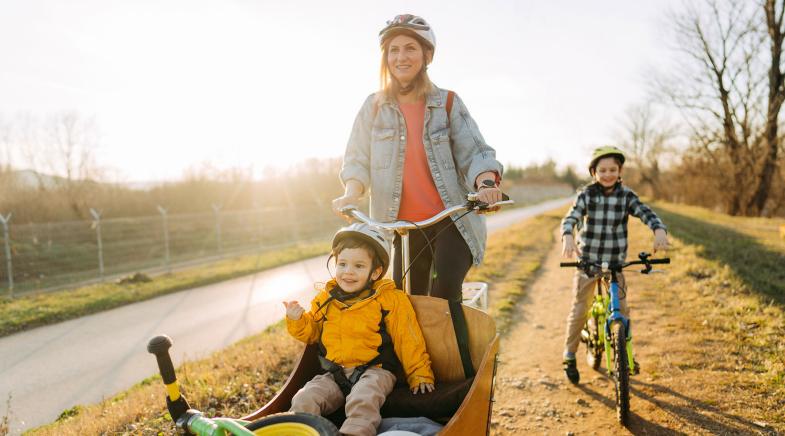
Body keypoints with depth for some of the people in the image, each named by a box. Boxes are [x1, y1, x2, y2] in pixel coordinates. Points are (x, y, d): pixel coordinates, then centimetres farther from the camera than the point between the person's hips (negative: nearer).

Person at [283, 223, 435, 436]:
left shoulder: (391, 300, -2)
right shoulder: (326, 299, 10)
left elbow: (409, 343, 0)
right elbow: (312, 332, 21)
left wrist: (420, 376, -3)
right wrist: (297, 320, 1)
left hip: (374, 371, -4)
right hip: (335, 374, 4)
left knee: (362, 400, -34)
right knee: (303, 400, -19)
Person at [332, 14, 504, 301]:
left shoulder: (448, 103, 3)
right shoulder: (374, 106, 7)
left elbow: (474, 152, -4)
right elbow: (357, 160, 3)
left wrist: (486, 184, -26)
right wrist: (351, 195, -18)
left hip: (451, 222, -1)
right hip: (403, 225, 2)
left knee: (443, 299, -18)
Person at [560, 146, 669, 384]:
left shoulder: (626, 196, -2)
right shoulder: (586, 194, -5)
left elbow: (646, 213, -17)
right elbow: (571, 217, -18)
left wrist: (660, 230, -38)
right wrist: (567, 236, -40)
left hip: (615, 262, 1)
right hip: (587, 260, -1)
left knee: (622, 309, 3)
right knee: (579, 310, 3)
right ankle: (570, 356, 19)